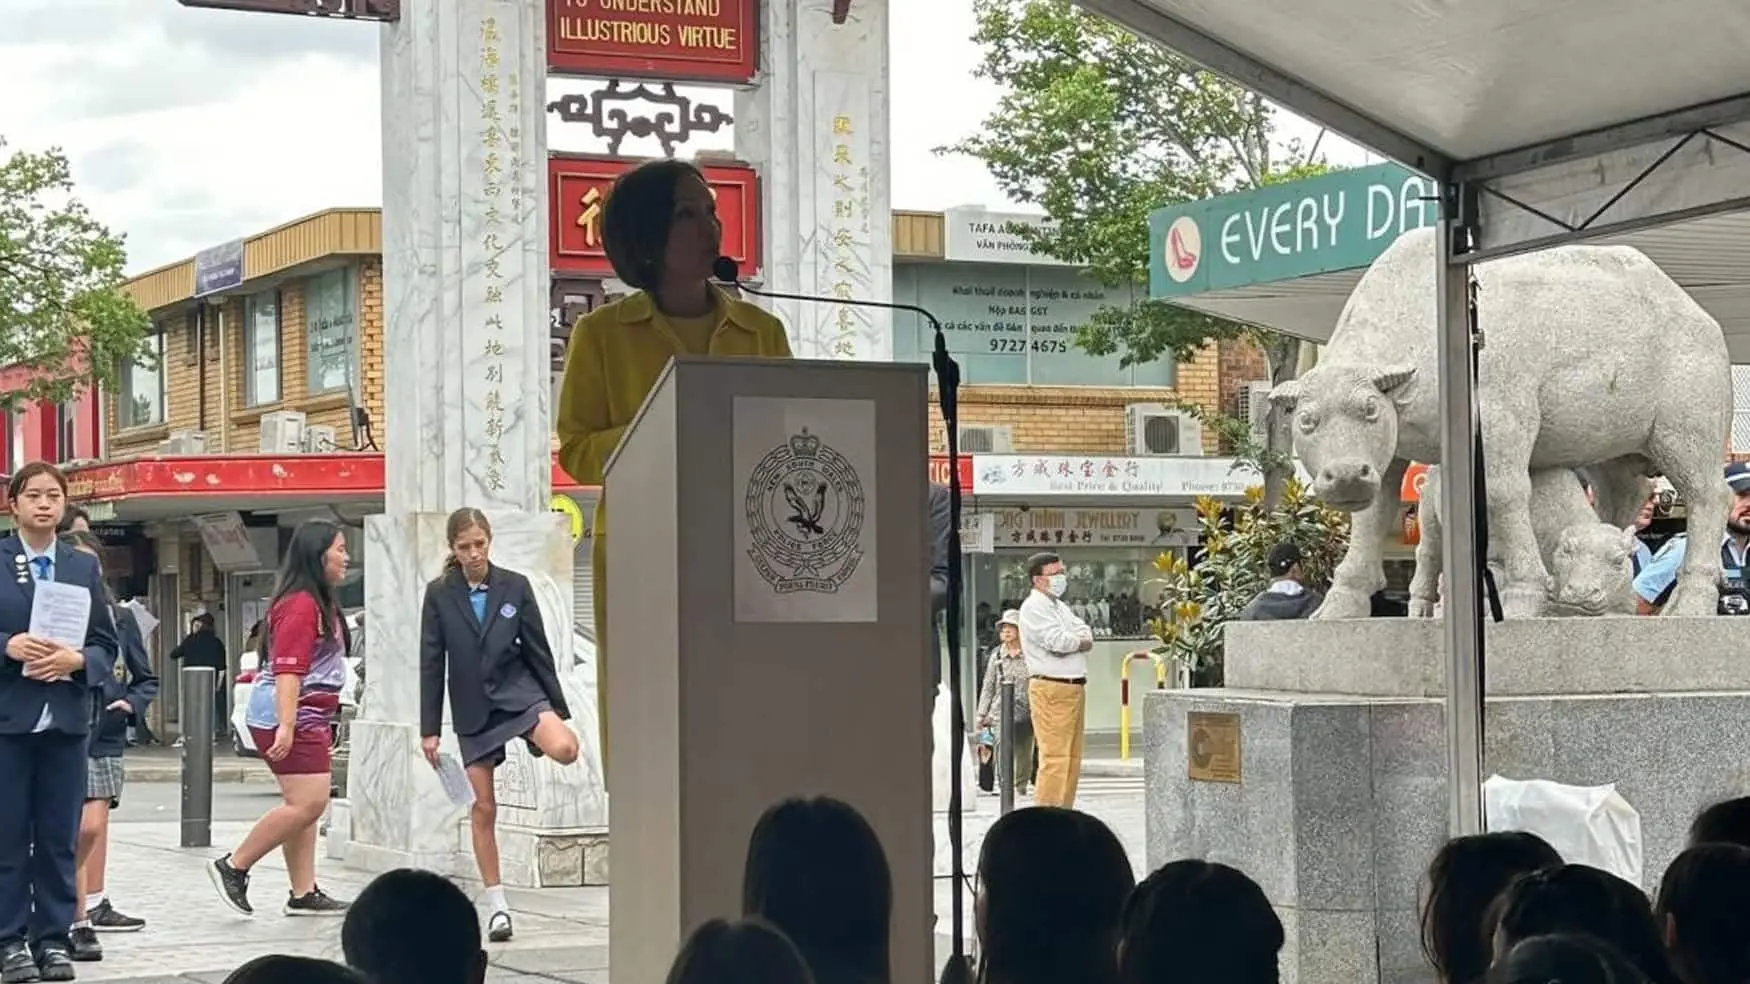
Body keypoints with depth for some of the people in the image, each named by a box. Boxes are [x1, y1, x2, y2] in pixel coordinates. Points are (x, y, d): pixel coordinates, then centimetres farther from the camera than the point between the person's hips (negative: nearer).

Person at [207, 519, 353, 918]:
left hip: (308, 719, 11)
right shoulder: (299, 605, -15)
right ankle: (233, 867, -5)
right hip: (289, 719, -11)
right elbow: (287, 670, -22)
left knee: (303, 805, 8)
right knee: (308, 802, -13)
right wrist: (286, 726, -28)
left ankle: (304, 893, 9)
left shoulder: (319, 603, 19)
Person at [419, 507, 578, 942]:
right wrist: (429, 729, -1)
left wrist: (560, 709, 5)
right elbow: (431, 663, 0)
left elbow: (538, 649, 3)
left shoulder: (515, 586, -1)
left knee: (563, 749, -32)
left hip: (518, 690, -1)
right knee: (483, 808, 2)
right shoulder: (439, 594, -2)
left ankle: (541, 736, 4)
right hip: (473, 708, 1)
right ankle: (496, 905, 11)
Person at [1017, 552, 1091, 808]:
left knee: (1072, 757, 12)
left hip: (1074, 687, 10)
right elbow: (1057, 641, -19)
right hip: (1051, 689, -10)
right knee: (1055, 758, -13)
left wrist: (1071, 641, -9)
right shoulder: (1034, 607, -8)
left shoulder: (1060, 606, 22)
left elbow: (1085, 633, 13)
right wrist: (1080, 641, 0)